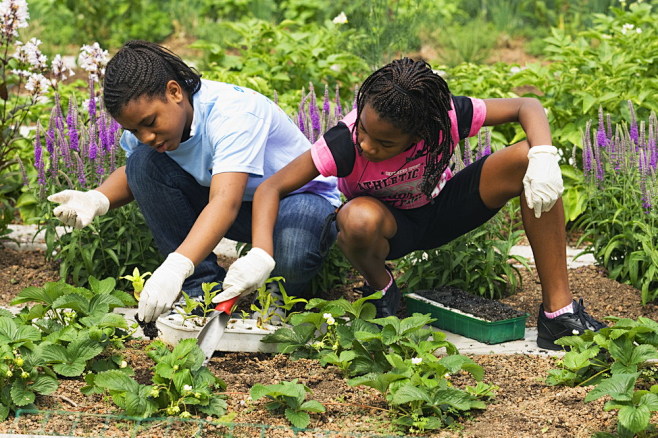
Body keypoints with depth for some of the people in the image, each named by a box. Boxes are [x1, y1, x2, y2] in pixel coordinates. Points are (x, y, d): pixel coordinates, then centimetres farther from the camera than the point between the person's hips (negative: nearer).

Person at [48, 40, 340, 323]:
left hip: (299, 196, -6)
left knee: (289, 256, -41)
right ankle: (203, 287, -10)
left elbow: (225, 203, -45)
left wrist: (175, 268, -59)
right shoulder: (145, 112, -12)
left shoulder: (233, 113, -33)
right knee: (143, 163, -16)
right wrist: (97, 199, -17)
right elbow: (133, 176, 7)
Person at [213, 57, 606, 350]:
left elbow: (527, 107, -17)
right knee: (358, 219, -42)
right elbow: (273, 188, -33)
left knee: (526, 160, -24)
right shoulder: (348, 142, -33)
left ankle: (558, 310, -18)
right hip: (392, 226, -2)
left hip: (441, 210, 2)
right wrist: (260, 256, -48)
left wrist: (544, 156, -37)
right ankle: (381, 287, -4)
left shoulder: (448, 118, -28)